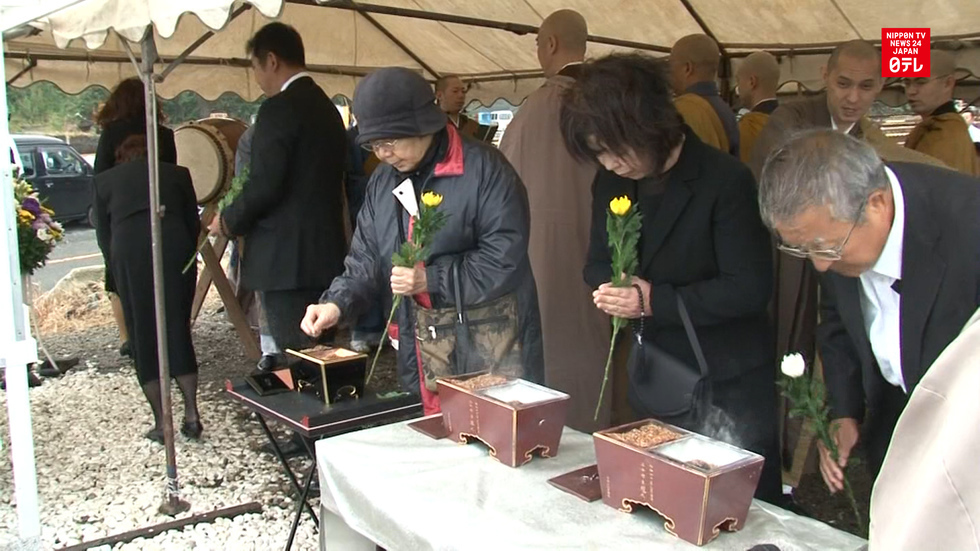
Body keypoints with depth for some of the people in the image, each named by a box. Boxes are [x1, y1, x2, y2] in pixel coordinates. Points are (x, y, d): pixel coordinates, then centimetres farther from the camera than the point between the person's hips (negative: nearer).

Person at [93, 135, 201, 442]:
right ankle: (192, 414, 5)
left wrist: (118, 272, 23)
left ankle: (161, 422, 7)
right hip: (175, 247, 1)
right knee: (178, 331, 9)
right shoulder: (177, 173, 22)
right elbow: (194, 224, 17)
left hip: (128, 254, -1)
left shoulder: (104, 180, 21)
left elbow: (103, 235, 16)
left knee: (143, 336, 7)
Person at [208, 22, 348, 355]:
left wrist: (229, 221, 0)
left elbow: (264, 185, -18)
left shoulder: (279, 108, -12)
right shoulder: (327, 107, 14)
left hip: (286, 258, -9)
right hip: (325, 253, 9)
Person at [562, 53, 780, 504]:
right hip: (652, 381, 6)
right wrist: (609, 289, -14)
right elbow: (598, 263, 10)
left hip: (728, 390, -6)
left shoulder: (725, 181, -18)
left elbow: (750, 288, -19)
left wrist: (653, 302, -24)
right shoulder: (611, 184, 2)